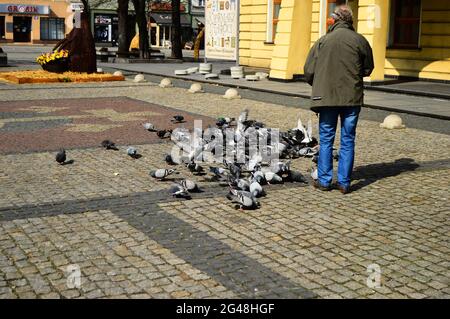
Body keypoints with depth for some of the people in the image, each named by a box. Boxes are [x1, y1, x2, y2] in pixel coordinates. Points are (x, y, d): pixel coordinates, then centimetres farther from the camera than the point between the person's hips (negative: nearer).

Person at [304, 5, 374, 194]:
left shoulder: (323, 41, -4)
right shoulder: (360, 41, -1)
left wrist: (317, 86, 16)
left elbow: (308, 71, -2)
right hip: (352, 98, 1)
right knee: (348, 140, 9)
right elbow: (368, 69, 9)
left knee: (326, 139, 9)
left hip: (327, 97, -1)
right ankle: (344, 183, 11)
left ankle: (324, 181, 12)